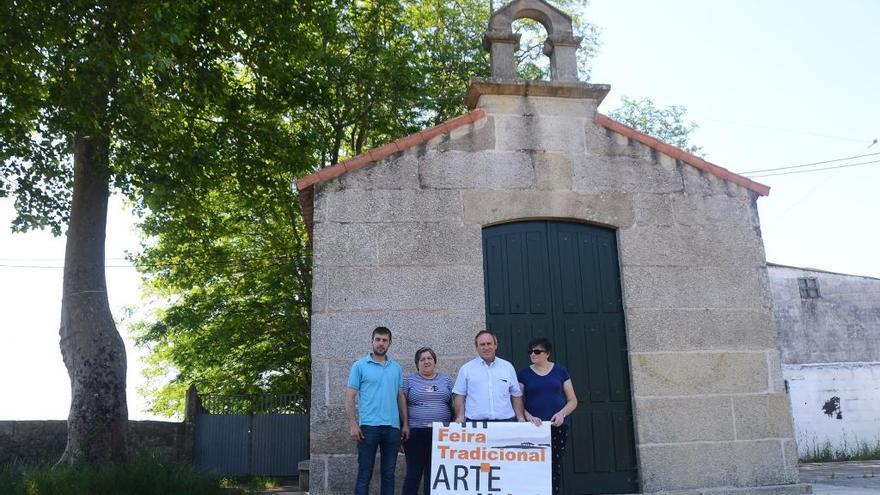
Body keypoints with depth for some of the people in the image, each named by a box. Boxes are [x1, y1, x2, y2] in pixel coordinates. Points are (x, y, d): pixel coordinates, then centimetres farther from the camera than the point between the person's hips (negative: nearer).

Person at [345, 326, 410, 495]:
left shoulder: (396, 368, 13)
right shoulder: (360, 366, 1)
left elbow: (401, 397, 14)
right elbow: (350, 397, -2)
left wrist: (405, 424, 6)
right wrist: (353, 424, -11)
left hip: (393, 427, 4)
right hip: (369, 426, -4)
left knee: (388, 473, 10)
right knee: (364, 474, 1)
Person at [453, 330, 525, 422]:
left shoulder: (508, 367, 12)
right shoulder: (466, 369, 7)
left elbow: (516, 395, 14)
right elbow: (460, 396, 5)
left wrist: (521, 418, 6)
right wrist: (460, 417, -6)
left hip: (505, 421, 2)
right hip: (475, 422, -1)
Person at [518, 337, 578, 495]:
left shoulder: (560, 370, 7)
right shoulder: (524, 374, 6)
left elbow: (573, 400, 8)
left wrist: (562, 413, -10)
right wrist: (529, 416, -14)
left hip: (558, 426, 1)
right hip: (534, 427, 0)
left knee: (555, 464, -2)